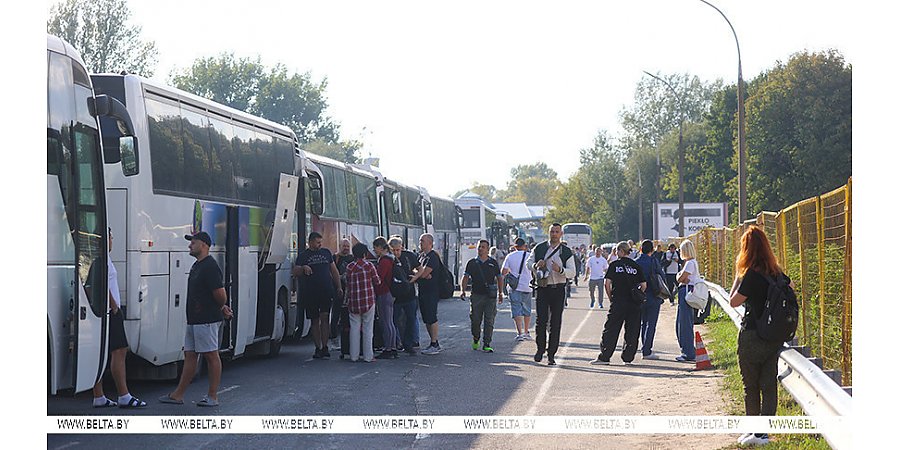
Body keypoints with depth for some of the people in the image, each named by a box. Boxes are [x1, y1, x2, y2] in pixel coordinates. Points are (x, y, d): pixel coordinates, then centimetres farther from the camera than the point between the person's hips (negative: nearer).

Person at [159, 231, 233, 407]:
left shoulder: (210, 266, -16)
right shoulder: (197, 265, 17)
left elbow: (220, 294, -19)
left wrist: (221, 308, 0)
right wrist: (223, 308, 16)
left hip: (207, 320, -10)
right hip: (194, 319, 10)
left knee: (211, 356, -3)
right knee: (189, 355, 10)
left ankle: (213, 396, 2)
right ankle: (178, 395, 14)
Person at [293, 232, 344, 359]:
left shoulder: (326, 252, 14)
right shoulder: (303, 256, 7)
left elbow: (334, 271, 19)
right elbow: (294, 272, -1)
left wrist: (339, 287, 13)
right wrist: (303, 268, -22)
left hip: (326, 291, 0)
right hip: (310, 294, 0)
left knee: (324, 318, -9)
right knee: (315, 321, 4)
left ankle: (325, 347, -10)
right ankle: (318, 348, 9)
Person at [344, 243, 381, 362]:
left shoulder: (349, 267, 1)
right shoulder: (369, 266, -5)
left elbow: (348, 284, 3)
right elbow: (377, 282, 2)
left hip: (353, 302, 2)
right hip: (368, 301, -2)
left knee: (354, 328, 8)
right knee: (368, 328, 4)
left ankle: (354, 356, 9)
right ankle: (368, 356, 5)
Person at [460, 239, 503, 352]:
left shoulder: (493, 263, 9)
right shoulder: (472, 263, 8)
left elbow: (499, 278, 15)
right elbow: (465, 277, 5)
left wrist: (500, 293, 11)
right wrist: (463, 290, -9)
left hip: (490, 296, 0)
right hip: (476, 295, 0)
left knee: (489, 321, -6)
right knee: (475, 320, 2)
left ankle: (486, 344, -3)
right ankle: (475, 339, 28)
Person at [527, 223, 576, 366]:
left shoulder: (566, 252, 4)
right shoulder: (539, 248, 7)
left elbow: (572, 272, 0)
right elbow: (528, 262, 14)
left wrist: (560, 270, -19)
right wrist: (535, 265, -9)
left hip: (558, 289, 0)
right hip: (542, 288, 0)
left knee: (556, 322, 1)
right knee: (541, 319, -7)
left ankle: (551, 354, 6)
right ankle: (540, 349, 11)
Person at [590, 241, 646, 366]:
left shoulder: (614, 265, -1)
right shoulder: (636, 266, 6)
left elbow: (607, 283, -5)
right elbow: (644, 285, 3)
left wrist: (611, 297, 7)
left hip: (618, 302, -2)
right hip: (634, 304, 2)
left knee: (611, 330, 3)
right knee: (632, 331, 8)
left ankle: (604, 357, 3)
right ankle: (628, 358, 9)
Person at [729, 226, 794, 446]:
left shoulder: (752, 274, -17)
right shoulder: (776, 272, 3)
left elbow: (734, 301, -7)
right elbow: (791, 286, 23)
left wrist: (737, 276, -1)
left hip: (752, 337, -6)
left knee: (751, 386, 6)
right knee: (769, 384, 6)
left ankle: (754, 432, 11)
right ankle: (763, 432, 7)